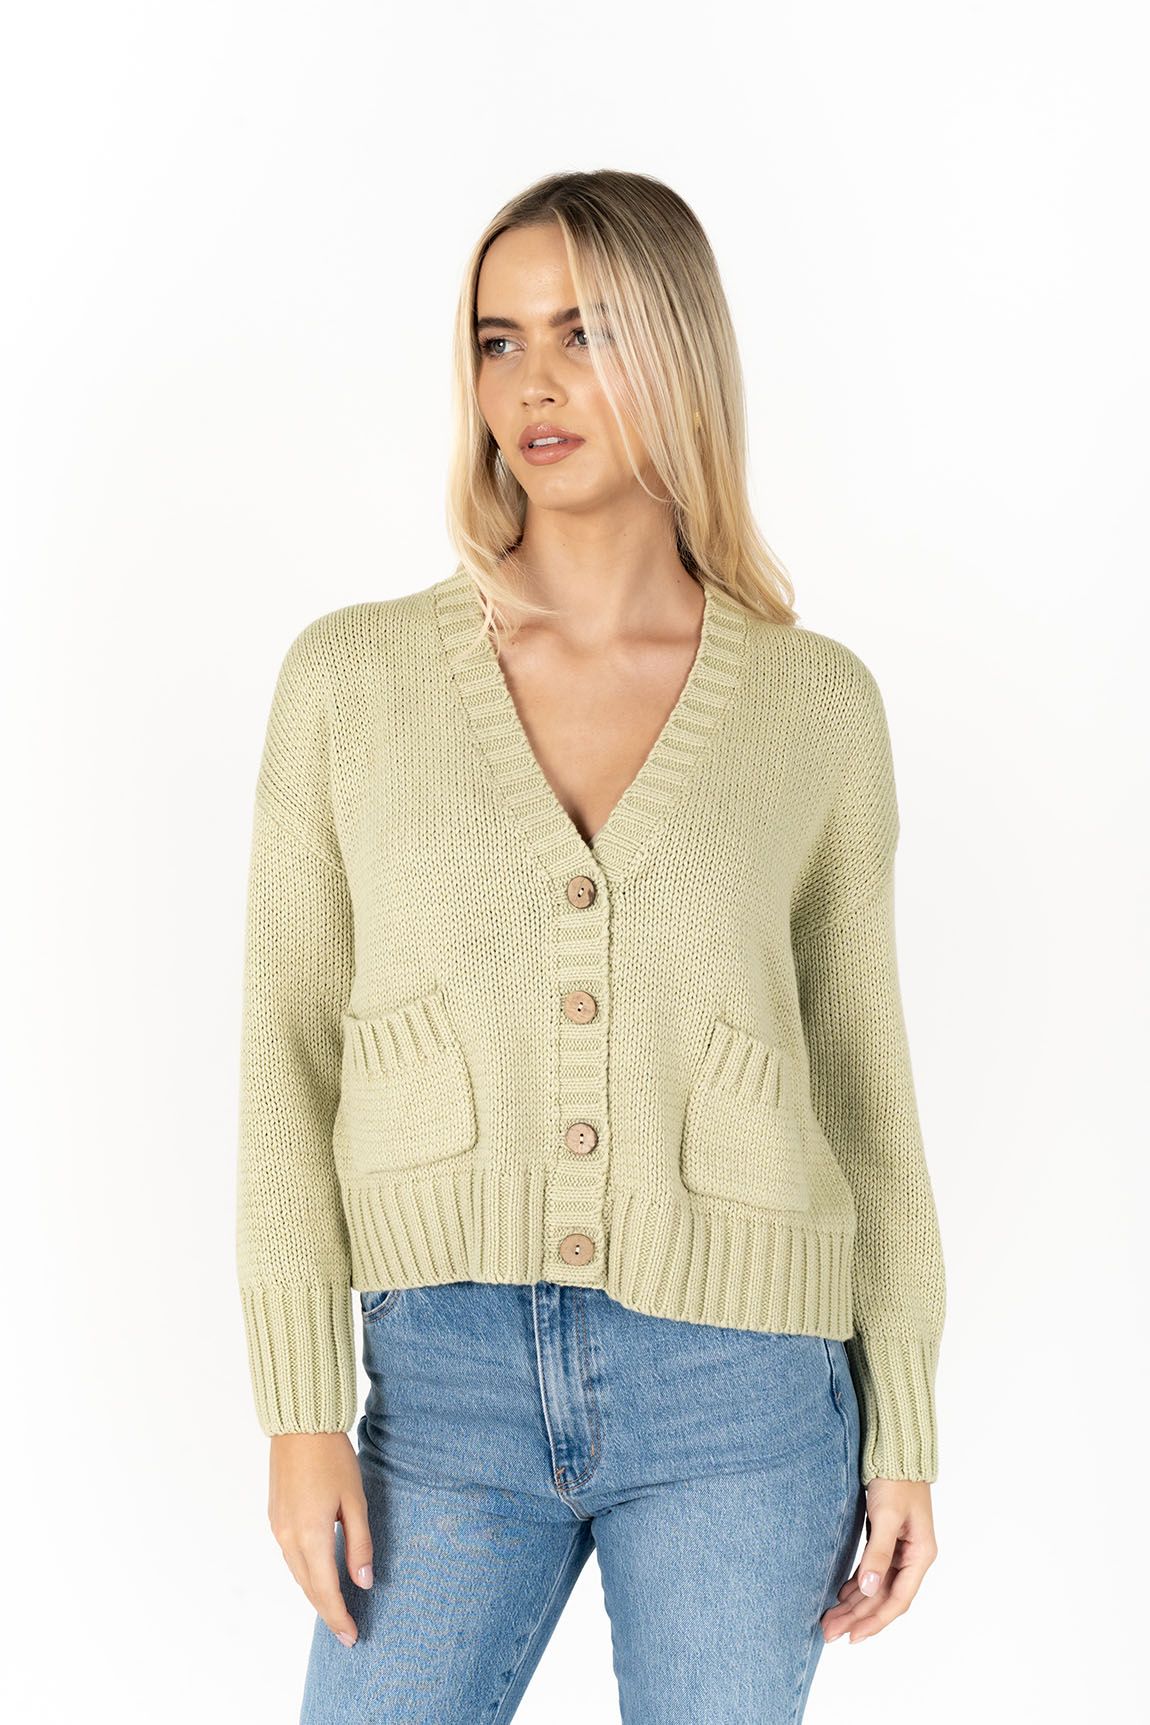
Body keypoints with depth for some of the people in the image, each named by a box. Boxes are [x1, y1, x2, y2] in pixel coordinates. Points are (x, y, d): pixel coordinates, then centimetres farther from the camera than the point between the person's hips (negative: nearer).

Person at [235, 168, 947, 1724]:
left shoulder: (819, 703, 1)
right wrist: (302, 1410, -5)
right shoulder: (352, 677, 0)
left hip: (740, 1397, 0)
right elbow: (290, 1055, 1)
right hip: (445, 1379, 1)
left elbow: (862, 1078, 6)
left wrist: (905, 1426, 5)